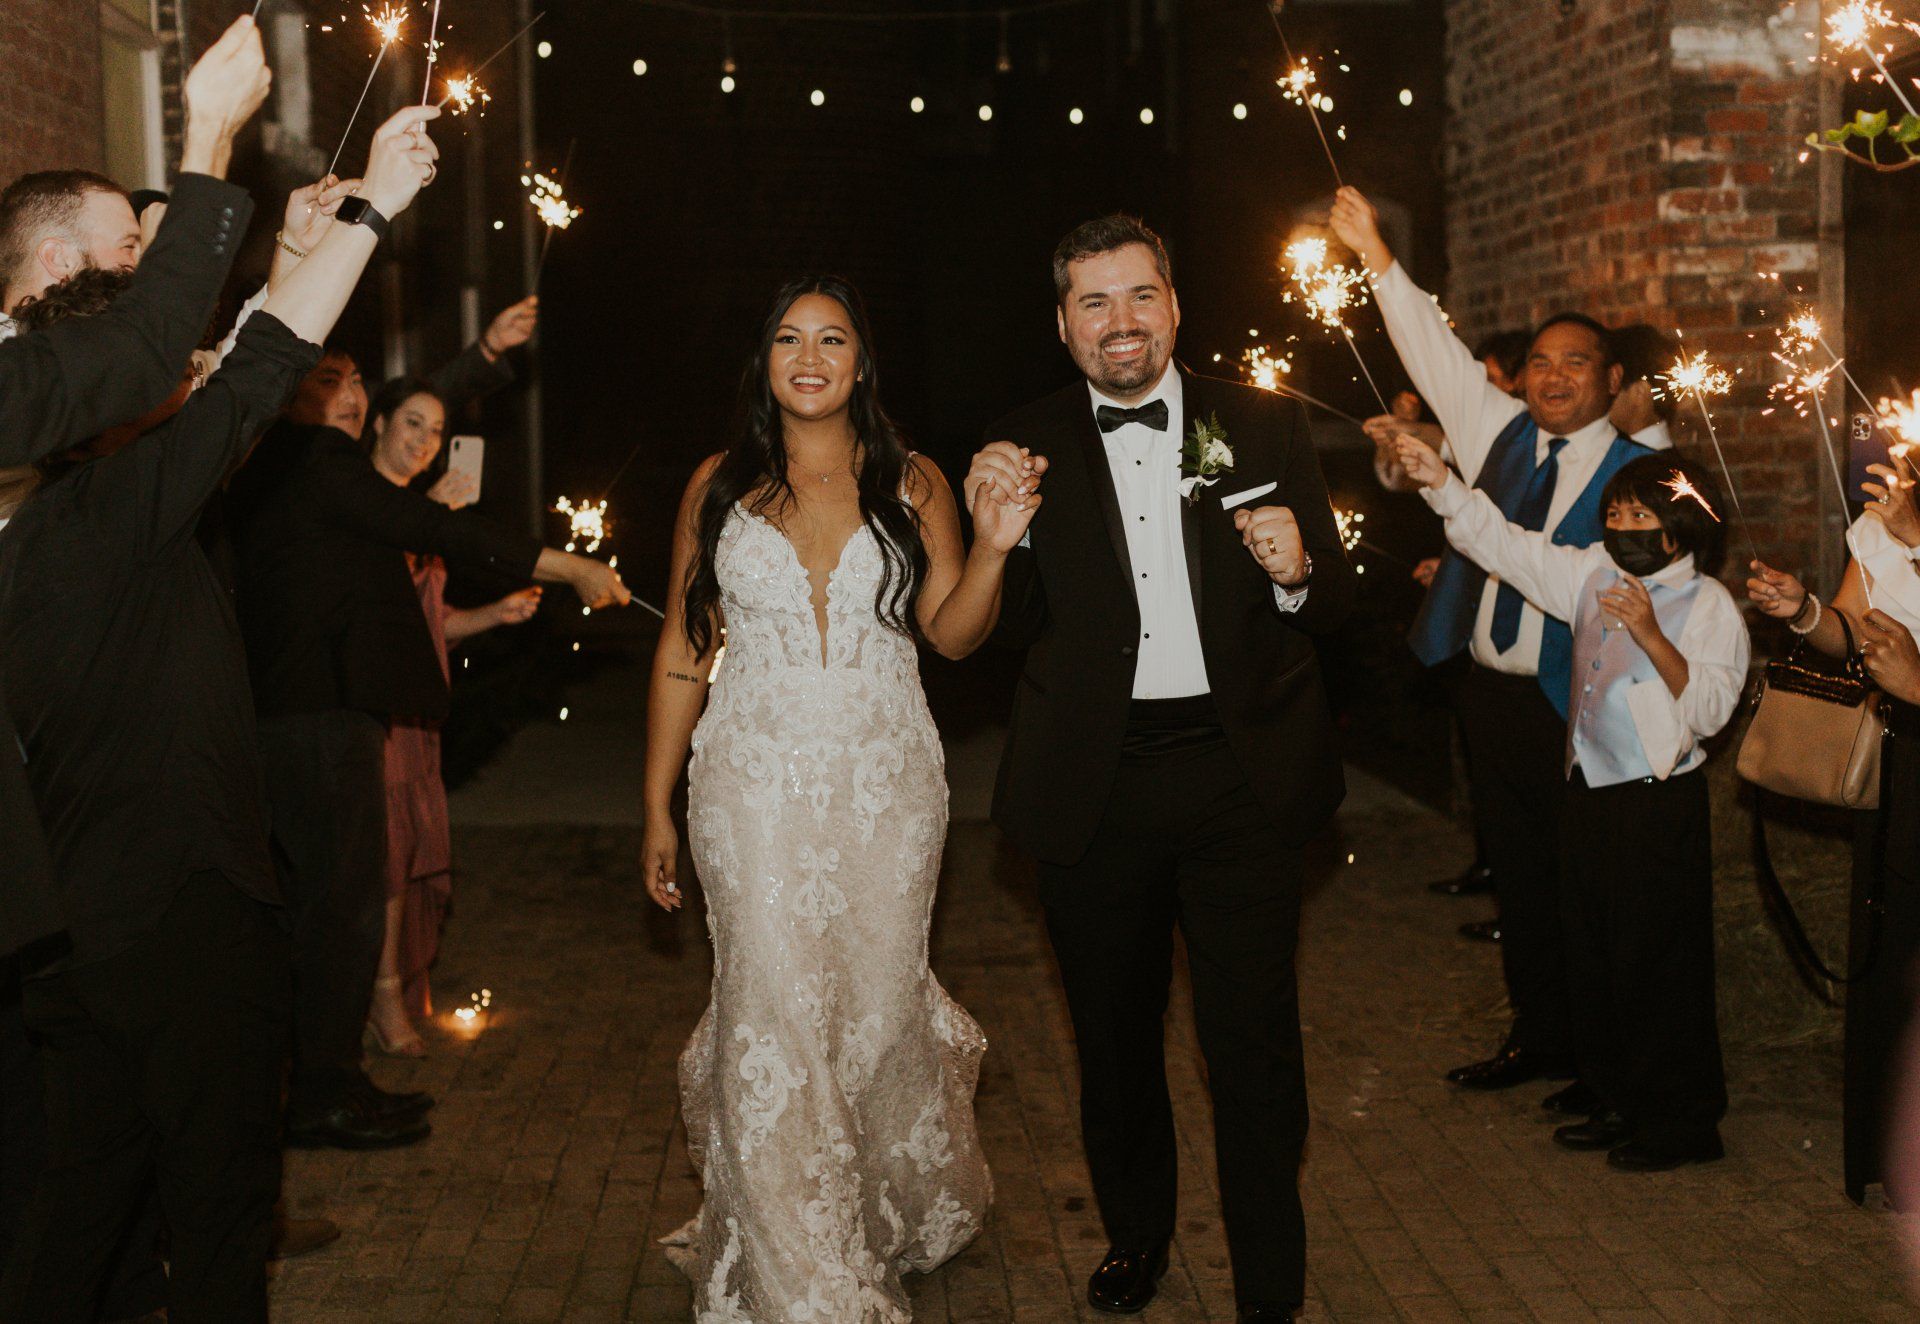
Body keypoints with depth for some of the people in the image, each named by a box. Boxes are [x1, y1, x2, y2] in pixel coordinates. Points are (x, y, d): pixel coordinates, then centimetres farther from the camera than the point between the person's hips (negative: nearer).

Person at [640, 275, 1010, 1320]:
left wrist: (992, 548, -18)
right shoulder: (721, 485, 6)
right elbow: (682, 649, 8)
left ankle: (897, 1210, 36)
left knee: (878, 1007, 6)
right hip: (755, 783, 0)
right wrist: (658, 805, 6)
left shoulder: (911, 485, 5)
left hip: (887, 783, 1)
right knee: (774, 1019, -6)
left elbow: (952, 634, 1)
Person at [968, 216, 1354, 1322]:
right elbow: (1006, 632, 1)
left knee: (1256, 1043, 4)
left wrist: (1297, 573, -19)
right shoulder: (1026, 450, 2)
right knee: (1115, 1035, 17)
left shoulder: (1267, 426, 3)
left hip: (1242, 780, -1)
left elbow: (1335, 604, 3)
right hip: (1094, 790, 1)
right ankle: (1137, 1233, 40)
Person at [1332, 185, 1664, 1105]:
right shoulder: (1501, 432, 8)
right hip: (1491, 693, 5)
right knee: (1517, 875, 14)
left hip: (1573, 708, -5)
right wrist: (1374, 253, 0)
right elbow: (1436, 352, 5)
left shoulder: (1634, 471, -6)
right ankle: (1538, 1038, 27)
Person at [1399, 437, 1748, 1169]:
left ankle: (1683, 1122, 13)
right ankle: (1618, 1103, 28)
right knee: (1591, 957, 14)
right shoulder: (1594, 574, 9)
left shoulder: (1708, 604, -9)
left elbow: (1710, 706, -19)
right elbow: (1506, 545, 10)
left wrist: (1651, 635, -30)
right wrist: (1440, 482, 0)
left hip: (1660, 800, -7)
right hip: (1590, 790, 7)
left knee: (1659, 963, -1)